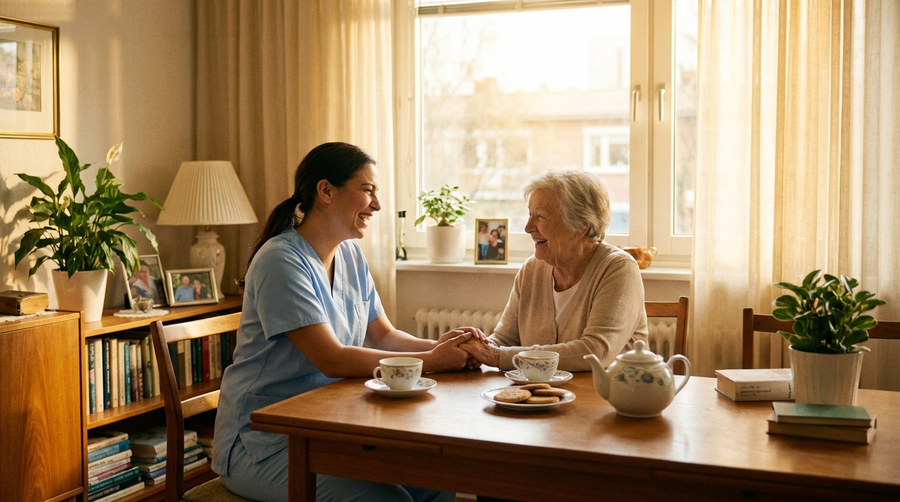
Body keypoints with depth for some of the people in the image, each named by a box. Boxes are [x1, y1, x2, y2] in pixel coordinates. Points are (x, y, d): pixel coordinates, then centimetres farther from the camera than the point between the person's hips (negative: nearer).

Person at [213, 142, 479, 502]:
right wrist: (431, 361, -23)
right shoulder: (281, 261, -19)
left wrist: (439, 345, -11)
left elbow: (382, 336, 9)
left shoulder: (351, 256, 8)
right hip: (263, 442, -7)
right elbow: (332, 360, -24)